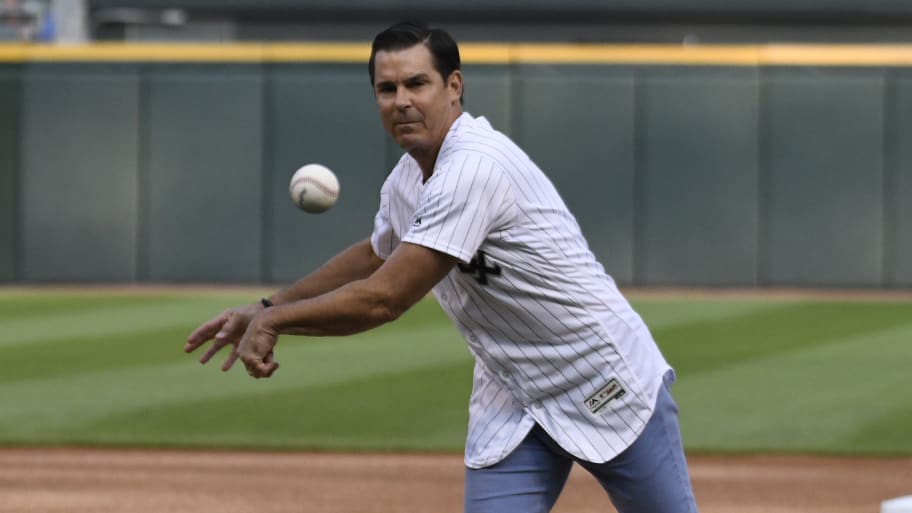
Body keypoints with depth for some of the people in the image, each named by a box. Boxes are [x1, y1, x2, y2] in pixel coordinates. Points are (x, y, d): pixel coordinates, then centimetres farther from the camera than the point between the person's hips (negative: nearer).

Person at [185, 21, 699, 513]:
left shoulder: (474, 168, -26)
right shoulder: (408, 180, 2)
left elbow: (383, 299, -28)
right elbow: (374, 255, 26)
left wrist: (274, 320, -15)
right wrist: (266, 308, 19)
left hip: (610, 385, -7)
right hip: (513, 404, 7)